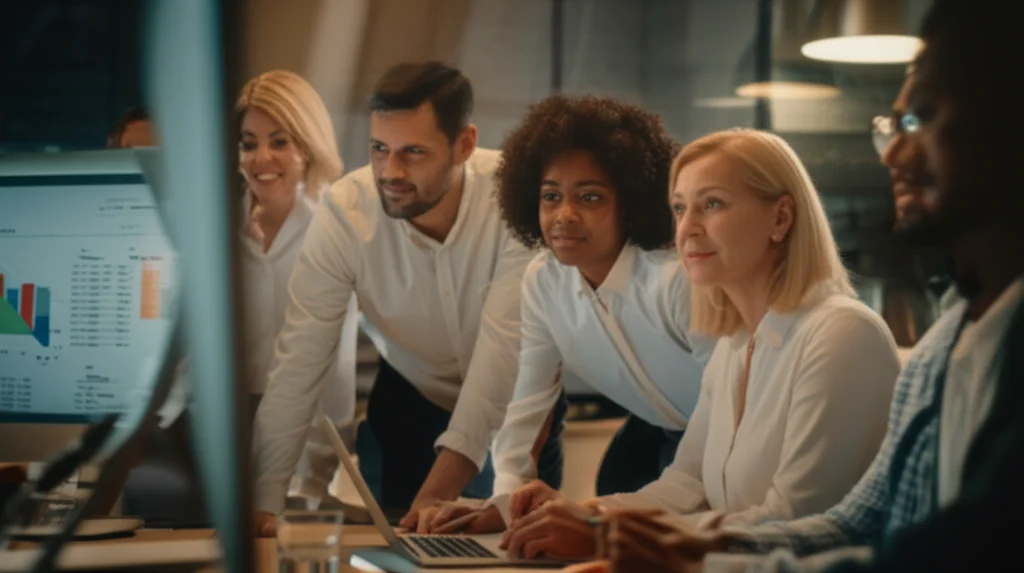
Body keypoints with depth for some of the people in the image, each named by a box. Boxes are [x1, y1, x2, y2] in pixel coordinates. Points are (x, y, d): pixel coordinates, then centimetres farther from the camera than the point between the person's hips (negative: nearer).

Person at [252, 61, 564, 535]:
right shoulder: (343, 211, -25)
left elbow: (504, 344, -36)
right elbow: (299, 359, -23)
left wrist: (441, 490, -45)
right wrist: (262, 502, -29)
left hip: (515, 404, -1)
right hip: (411, 402, 1)